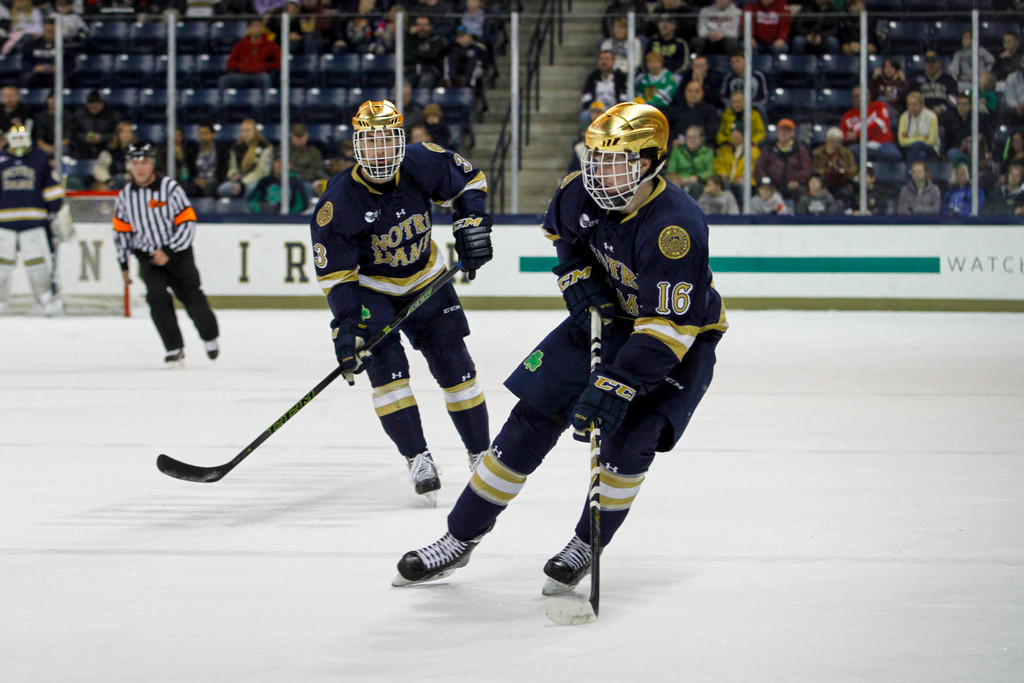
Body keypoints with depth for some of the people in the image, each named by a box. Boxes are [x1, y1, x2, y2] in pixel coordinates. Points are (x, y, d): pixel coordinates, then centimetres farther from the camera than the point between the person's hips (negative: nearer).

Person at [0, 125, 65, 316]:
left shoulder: (40, 158, 9)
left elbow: (52, 186, 12)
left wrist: (58, 208, 7)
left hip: (34, 219, -1)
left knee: (38, 261, -4)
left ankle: (50, 300, 2)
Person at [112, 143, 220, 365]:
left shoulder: (170, 188, -13)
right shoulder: (125, 196, 1)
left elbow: (187, 222, -14)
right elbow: (121, 231, 12)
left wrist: (168, 252, -20)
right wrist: (124, 264, 11)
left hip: (178, 253, -2)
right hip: (147, 256, 3)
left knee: (191, 298, 1)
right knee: (157, 297, -17)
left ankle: (210, 337, 29)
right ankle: (174, 349, -9)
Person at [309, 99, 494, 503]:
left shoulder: (423, 163, -20)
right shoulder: (337, 203, -26)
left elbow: (468, 181, 2)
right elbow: (336, 274, -21)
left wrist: (471, 223, -12)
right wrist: (346, 326, -29)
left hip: (426, 280, 3)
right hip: (370, 288, -2)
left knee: (454, 364, 2)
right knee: (385, 363, -19)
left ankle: (481, 453, 15)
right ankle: (417, 458, -14)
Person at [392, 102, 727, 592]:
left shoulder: (676, 226, -35)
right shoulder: (582, 193, -15)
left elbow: (668, 328, -36)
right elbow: (562, 231, 12)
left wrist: (617, 385, -41)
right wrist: (578, 277, -4)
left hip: (682, 335, -6)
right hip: (608, 315, 6)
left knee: (631, 436, -23)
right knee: (533, 418, 0)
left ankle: (587, 546, 2)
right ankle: (460, 538, 9)